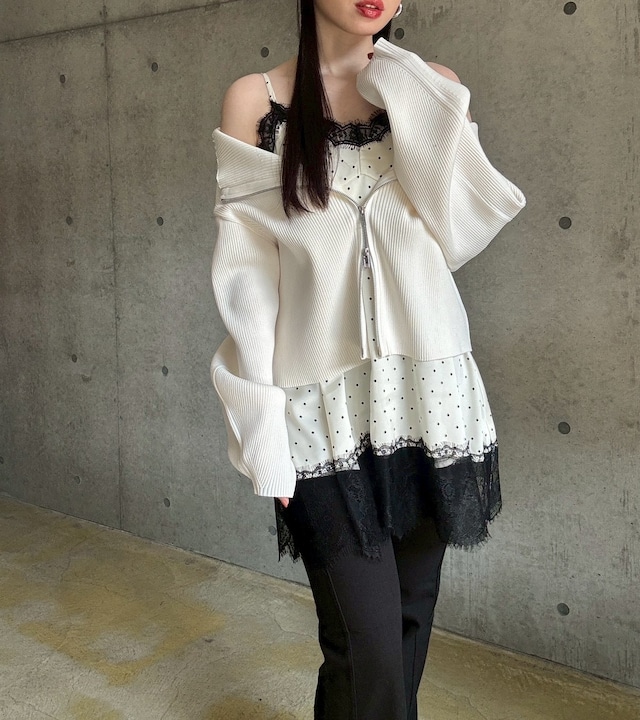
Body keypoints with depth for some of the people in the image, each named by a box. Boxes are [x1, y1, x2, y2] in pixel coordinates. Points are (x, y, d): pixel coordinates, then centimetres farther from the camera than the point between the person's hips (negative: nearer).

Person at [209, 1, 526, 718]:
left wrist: (409, 94, -7)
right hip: (325, 406, -2)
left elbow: (459, 235, -4)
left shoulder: (430, 87, 8)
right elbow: (245, 270, -2)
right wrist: (263, 429, -6)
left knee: (412, 613, 14)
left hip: (426, 392, 3)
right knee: (365, 646, -3)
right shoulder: (255, 100, 1)